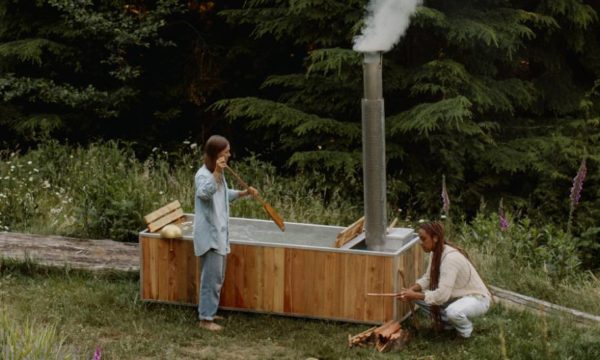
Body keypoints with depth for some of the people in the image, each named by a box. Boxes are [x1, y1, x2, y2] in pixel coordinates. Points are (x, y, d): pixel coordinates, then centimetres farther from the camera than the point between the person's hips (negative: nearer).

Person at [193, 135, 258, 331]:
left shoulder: (219, 173, 11)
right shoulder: (203, 174, -18)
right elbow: (204, 193, -39)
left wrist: (244, 193, 15)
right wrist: (216, 173, -45)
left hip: (219, 232, 10)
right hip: (209, 234, -10)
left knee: (217, 277, 16)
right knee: (211, 277, -7)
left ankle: (209, 312, 27)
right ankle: (205, 318, -1)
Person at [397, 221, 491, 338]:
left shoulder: (451, 258, -31)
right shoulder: (435, 253, -4)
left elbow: (442, 295, -33)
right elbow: (427, 279, 4)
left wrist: (415, 295, -25)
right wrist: (411, 290, -14)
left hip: (477, 298, -8)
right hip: (456, 297, 8)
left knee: (452, 312, -39)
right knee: (418, 297, -2)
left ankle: (466, 328, -5)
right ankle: (448, 322, 11)